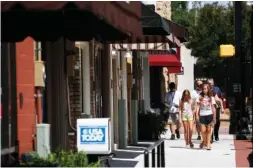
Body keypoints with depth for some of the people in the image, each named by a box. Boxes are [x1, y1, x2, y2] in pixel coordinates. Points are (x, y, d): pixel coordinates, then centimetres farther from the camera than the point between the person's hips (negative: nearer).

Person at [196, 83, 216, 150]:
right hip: (202, 115, 0)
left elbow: (213, 107, 8)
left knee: (209, 130, -1)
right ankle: (204, 141, 23)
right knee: (203, 130, -3)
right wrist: (197, 115, -4)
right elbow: (198, 106, 4)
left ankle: (208, 144, 2)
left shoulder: (211, 97, 7)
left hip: (209, 115, 0)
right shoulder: (200, 97, 6)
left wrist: (214, 116, 5)